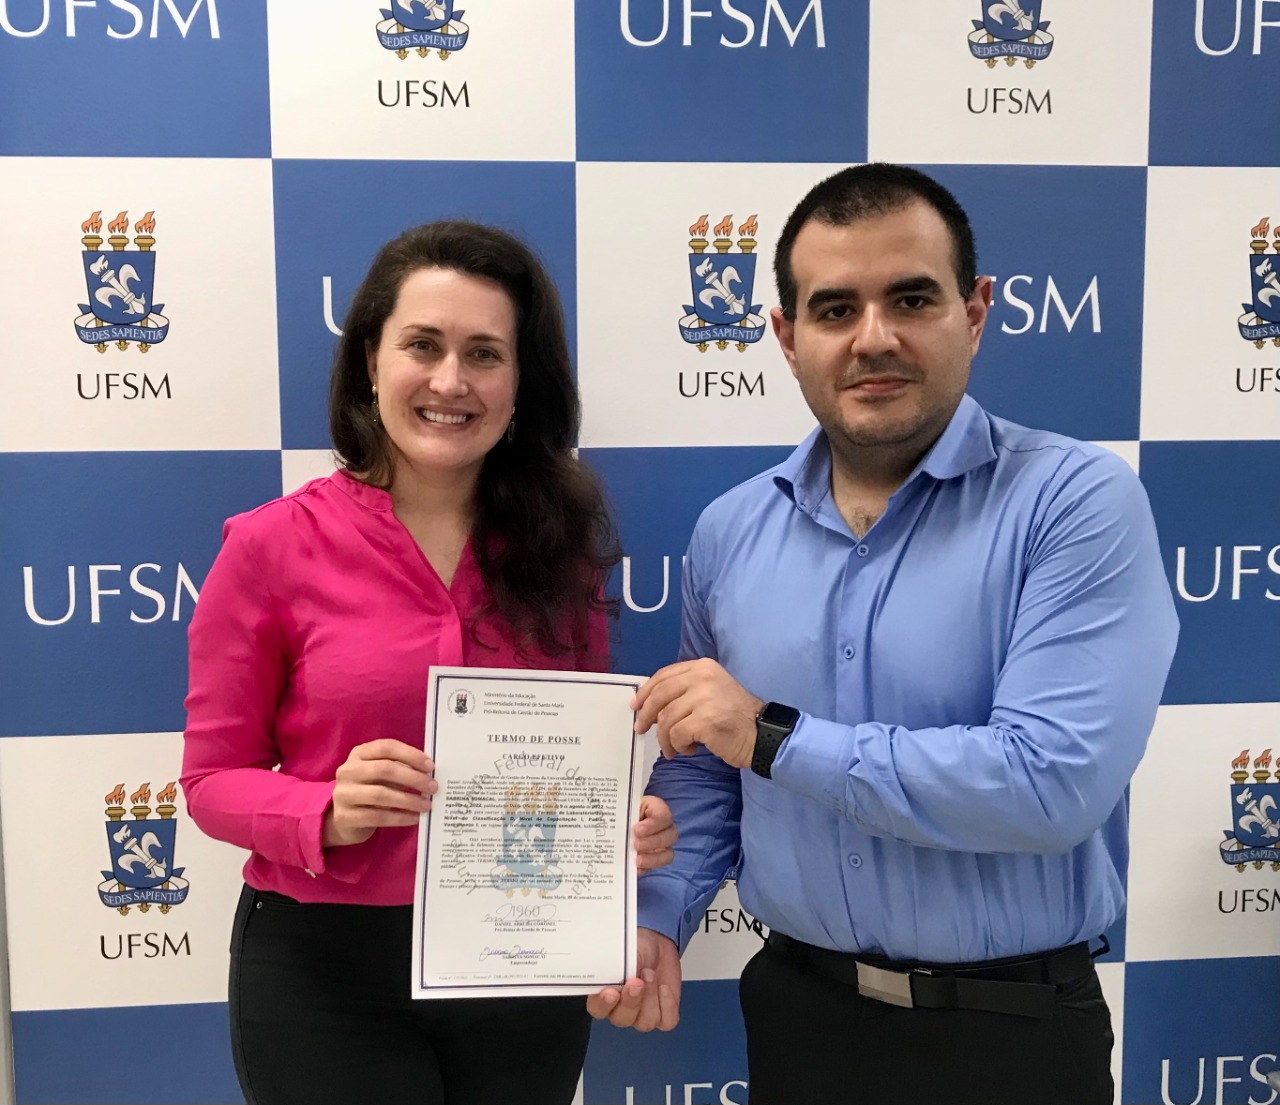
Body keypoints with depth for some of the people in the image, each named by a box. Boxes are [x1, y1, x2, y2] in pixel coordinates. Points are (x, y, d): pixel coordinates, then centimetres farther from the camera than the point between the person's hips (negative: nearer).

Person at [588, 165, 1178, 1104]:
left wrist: (775, 736, -22)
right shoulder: (731, 531, 0)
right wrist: (658, 920, -6)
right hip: (795, 1010, 4)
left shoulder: (1079, 501, -15)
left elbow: (1054, 782, -26)